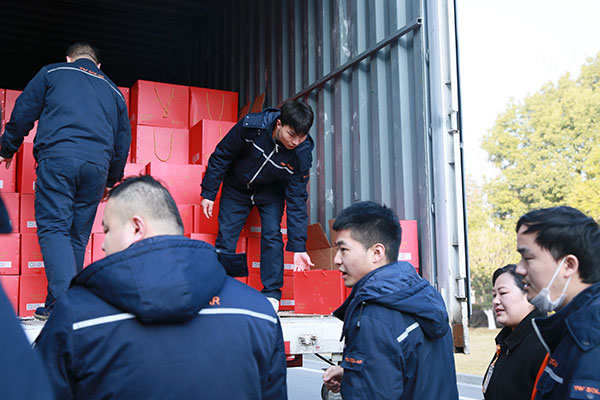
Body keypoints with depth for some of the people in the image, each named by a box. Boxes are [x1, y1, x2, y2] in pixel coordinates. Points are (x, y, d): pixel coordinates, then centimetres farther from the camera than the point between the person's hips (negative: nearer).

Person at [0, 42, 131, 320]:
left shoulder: (53, 72, 17)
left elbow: (23, 112, 12)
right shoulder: (113, 90, 26)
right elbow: (122, 142, 26)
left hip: (57, 157, -3)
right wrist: (111, 181, 35)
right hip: (97, 165, 4)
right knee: (78, 236, 8)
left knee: (53, 228, -8)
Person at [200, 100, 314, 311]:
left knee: (271, 235, -14)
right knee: (225, 237, -2)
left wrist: (298, 246, -25)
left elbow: (297, 200, -22)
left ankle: (271, 294, -3)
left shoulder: (302, 153, -28)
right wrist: (208, 193, -13)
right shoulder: (250, 126, -33)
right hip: (236, 188, 0)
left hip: (271, 191, 0)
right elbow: (221, 157, -16)